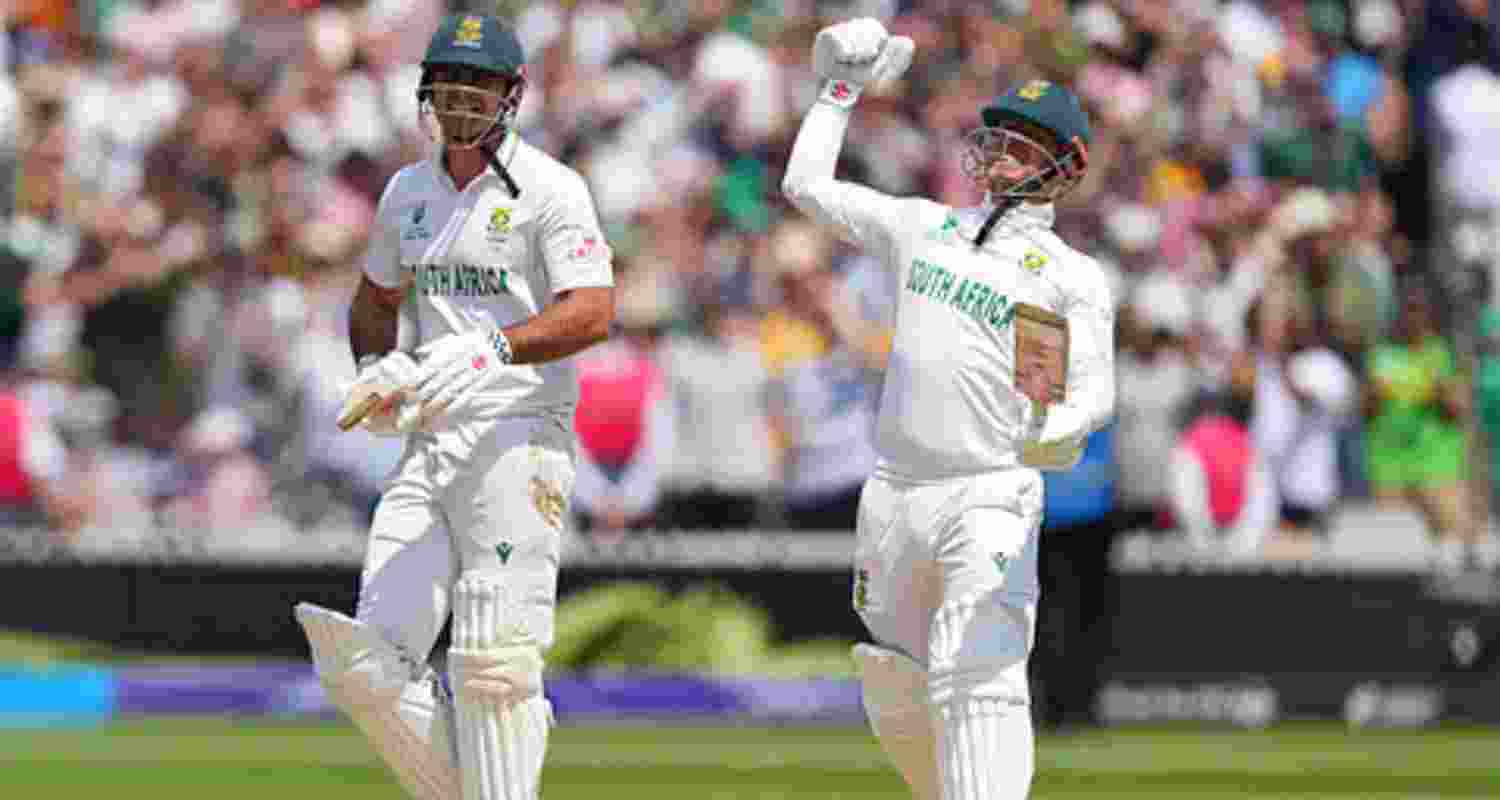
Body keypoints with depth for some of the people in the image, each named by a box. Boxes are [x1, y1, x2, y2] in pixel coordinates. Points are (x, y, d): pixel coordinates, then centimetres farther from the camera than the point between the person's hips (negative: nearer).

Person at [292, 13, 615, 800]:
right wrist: (377, 368, 9)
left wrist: (494, 347, -30)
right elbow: (375, 301, 31)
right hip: (429, 443, 7)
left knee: (493, 664, -13)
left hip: (518, 438, -7)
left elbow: (592, 314, -15)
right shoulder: (409, 191, 17)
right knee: (369, 667, -3)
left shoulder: (549, 189, -4)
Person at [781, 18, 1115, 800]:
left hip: (990, 498, -6)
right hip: (894, 494, 6)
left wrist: (1049, 433, -30)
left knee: (976, 677, -21)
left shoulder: (1074, 277, 1)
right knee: (895, 692, 11)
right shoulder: (924, 227, 16)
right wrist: (840, 89, 27)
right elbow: (807, 183, 25)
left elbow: (1094, 394, -10)